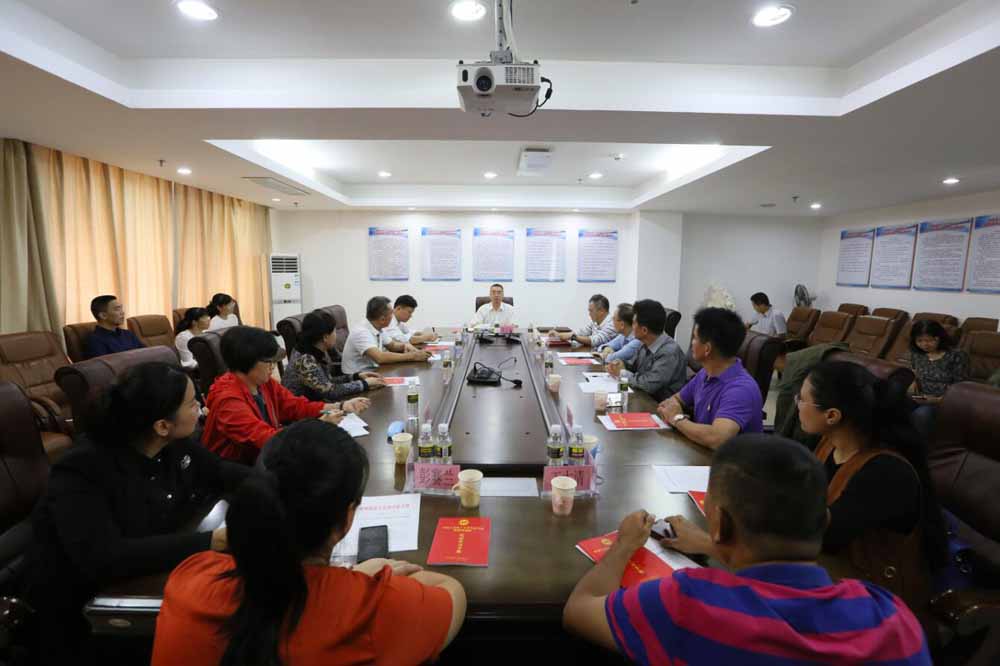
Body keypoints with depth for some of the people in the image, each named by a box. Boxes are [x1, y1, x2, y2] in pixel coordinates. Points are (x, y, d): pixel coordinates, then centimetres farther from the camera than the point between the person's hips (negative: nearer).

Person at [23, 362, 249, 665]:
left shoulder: (175, 443, -7)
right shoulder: (83, 472, -26)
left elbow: (220, 472, 7)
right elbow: (103, 558, -36)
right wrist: (209, 542, -40)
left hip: (154, 580, 6)